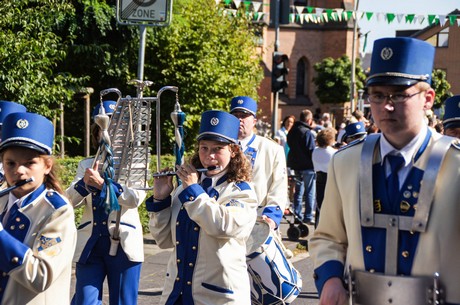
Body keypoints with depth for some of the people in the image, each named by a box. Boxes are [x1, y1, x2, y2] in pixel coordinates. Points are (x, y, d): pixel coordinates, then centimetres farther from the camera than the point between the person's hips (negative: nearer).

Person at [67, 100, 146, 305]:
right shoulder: (87, 164, 11)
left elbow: (136, 198, -15)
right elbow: (70, 201, -1)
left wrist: (102, 184, -26)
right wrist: (85, 183, -21)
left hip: (123, 244, -2)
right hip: (89, 244, 2)